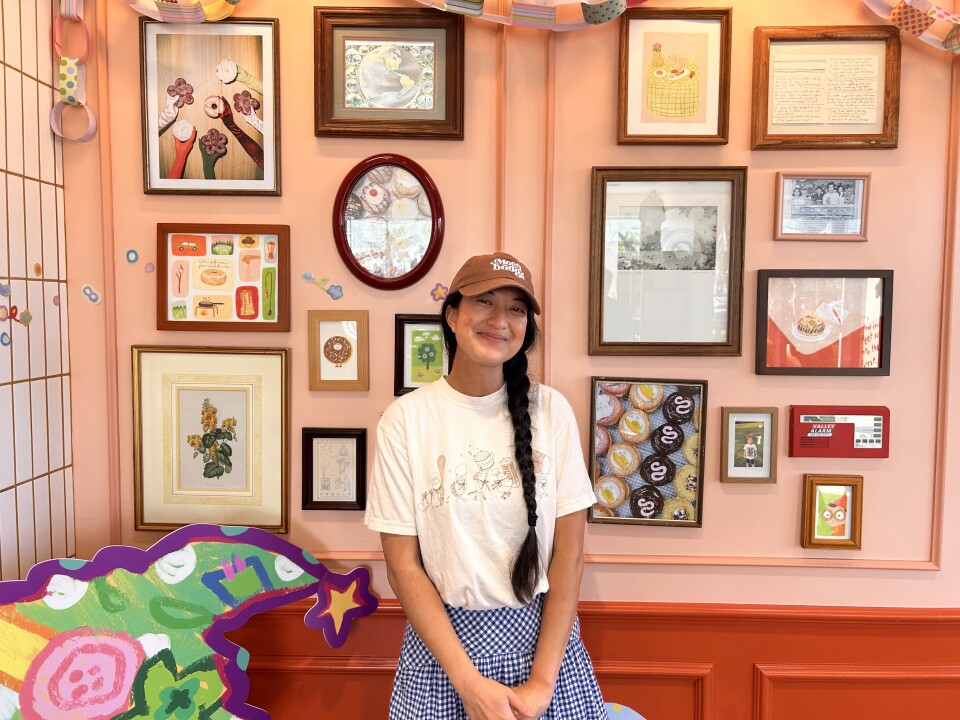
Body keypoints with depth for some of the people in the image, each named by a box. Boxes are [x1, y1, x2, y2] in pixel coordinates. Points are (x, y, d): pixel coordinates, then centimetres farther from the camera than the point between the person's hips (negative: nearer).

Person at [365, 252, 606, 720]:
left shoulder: (550, 410, -7)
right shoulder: (407, 418, -11)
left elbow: (568, 551, -5)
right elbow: (403, 565, -8)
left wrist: (542, 680, -9)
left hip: (544, 632, 1)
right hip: (441, 635, -1)